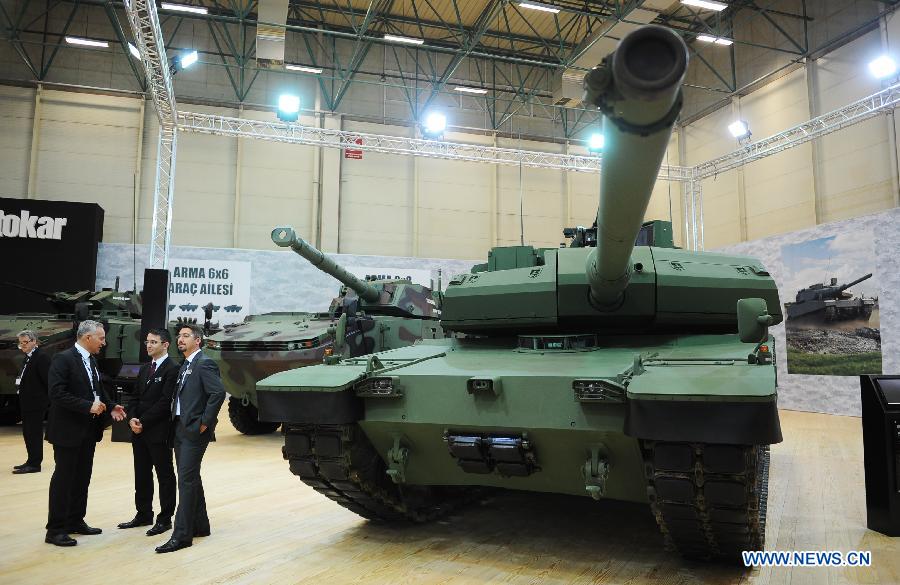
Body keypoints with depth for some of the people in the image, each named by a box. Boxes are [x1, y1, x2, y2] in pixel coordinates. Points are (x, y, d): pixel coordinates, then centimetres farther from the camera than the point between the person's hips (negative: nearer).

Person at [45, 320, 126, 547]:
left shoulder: (91, 361, 10)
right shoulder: (63, 359, -15)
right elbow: (57, 393, -22)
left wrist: (110, 407, 3)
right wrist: (88, 406, -24)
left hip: (88, 430, 8)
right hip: (68, 429, -8)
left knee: (82, 477, 15)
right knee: (63, 478, 0)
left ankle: (76, 521, 27)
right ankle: (55, 530, 9)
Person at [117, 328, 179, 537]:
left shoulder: (172, 369, -12)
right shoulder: (145, 369, 14)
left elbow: (165, 402, -18)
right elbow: (135, 397, 14)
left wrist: (143, 422, -15)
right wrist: (132, 419, -3)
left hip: (159, 433, -8)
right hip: (140, 432, 8)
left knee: (165, 476, 3)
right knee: (142, 475, 15)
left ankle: (165, 519, 12)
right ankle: (143, 515, 28)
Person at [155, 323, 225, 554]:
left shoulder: (204, 364, -12)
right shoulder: (185, 366, 16)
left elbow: (218, 392, -22)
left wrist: (205, 422, -18)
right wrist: (177, 425, 10)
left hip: (194, 430, -9)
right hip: (181, 429, 9)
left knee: (187, 480, -8)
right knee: (190, 478, 16)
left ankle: (182, 535, -3)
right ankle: (200, 525, 27)